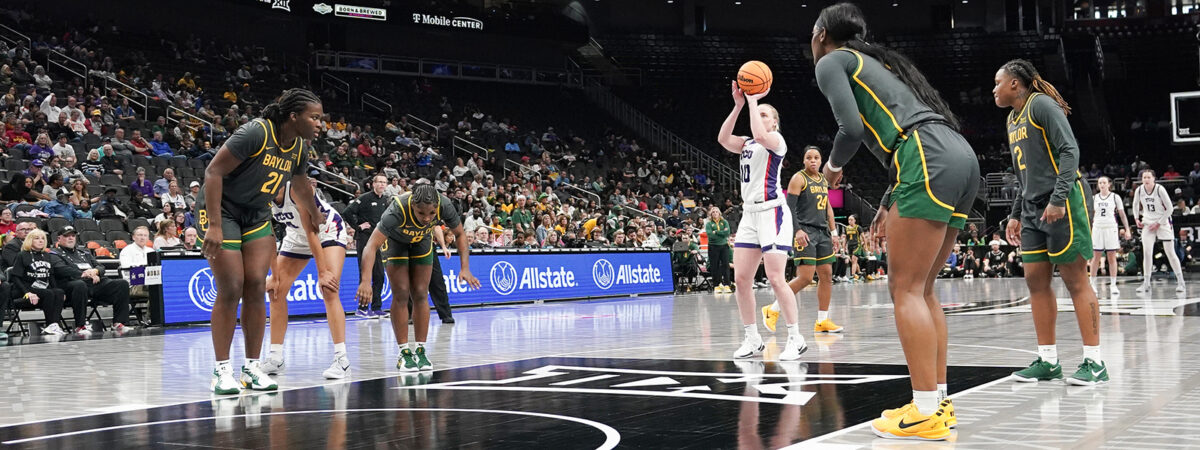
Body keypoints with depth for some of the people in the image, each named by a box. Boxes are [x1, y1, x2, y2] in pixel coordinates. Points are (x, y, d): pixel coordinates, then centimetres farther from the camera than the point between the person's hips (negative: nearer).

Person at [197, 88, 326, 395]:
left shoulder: (299, 149, -1)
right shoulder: (256, 133, -25)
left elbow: (300, 184, 21)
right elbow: (213, 172, -26)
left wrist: (315, 215, 36)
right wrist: (214, 226, -30)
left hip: (257, 214, 7)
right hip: (221, 209, -6)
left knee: (256, 289, -2)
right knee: (230, 291, -10)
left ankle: (252, 368, 6)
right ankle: (222, 370, -1)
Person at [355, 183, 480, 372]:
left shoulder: (444, 206, -34)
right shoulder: (398, 210, -43)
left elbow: (459, 235, -15)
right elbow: (371, 246, -46)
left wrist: (465, 268, -24)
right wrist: (366, 281, -57)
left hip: (422, 241, 3)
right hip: (394, 241, -3)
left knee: (420, 295, -1)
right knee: (401, 295, -10)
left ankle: (420, 350, 7)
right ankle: (404, 353, -2)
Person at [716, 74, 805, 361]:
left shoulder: (776, 140, -2)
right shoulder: (747, 144, 18)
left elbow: (760, 135, -25)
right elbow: (723, 138, 0)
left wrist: (753, 100, -13)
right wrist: (739, 105, -2)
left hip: (772, 213, -8)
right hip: (750, 214, 8)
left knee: (775, 278, -13)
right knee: (741, 279, 1)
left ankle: (796, 339, -5)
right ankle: (753, 340, 9)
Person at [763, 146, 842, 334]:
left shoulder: (824, 181, 17)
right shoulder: (798, 179, -7)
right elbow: (789, 207, -13)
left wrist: (833, 231, 18)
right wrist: (798, 230, -24)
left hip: (822, 232, 8)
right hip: (805, 232, -8)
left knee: (826, 275, 4)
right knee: (805, 277, -15)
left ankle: (822, 321, 10)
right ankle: (773, 310, -3)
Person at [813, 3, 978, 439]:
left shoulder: (831, 61, 7)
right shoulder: (876, 61, 31)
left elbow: (852, 128, -8)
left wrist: (833, 166, 12)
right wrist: (889, 204, 28)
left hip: (932, 163, -9)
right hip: (961, 158, 9)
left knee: (905, 288, -6)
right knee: (921, 289, 14)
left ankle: (926, 411, -9)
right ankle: (938, 400, 14)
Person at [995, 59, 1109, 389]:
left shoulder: (1042, 104, -8)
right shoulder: (1013, 119, 18)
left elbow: (1069, 150, -17)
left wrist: (1058, 199, -24)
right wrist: (1016, 215, 19)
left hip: (1064, 203, -9)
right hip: (1034, 209, 9)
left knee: (1075, 280, -7)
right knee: (1036, 281, 4)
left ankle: (1094, 362, -3)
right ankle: (1048, 361, 9)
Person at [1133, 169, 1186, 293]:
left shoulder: (1160, 189, -17)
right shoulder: (1139, 190, -4)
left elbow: (1170, 208, -12)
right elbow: (1135, 205, 17)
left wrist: (1158, 223, -12)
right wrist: (1136, 218, 5)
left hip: (1163, 223, -3)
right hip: (1148, 224, 3)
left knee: (1170, 253, -3)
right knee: (1146, 253, -6)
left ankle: (1180, 282, 6)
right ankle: (1146, 283, -1)